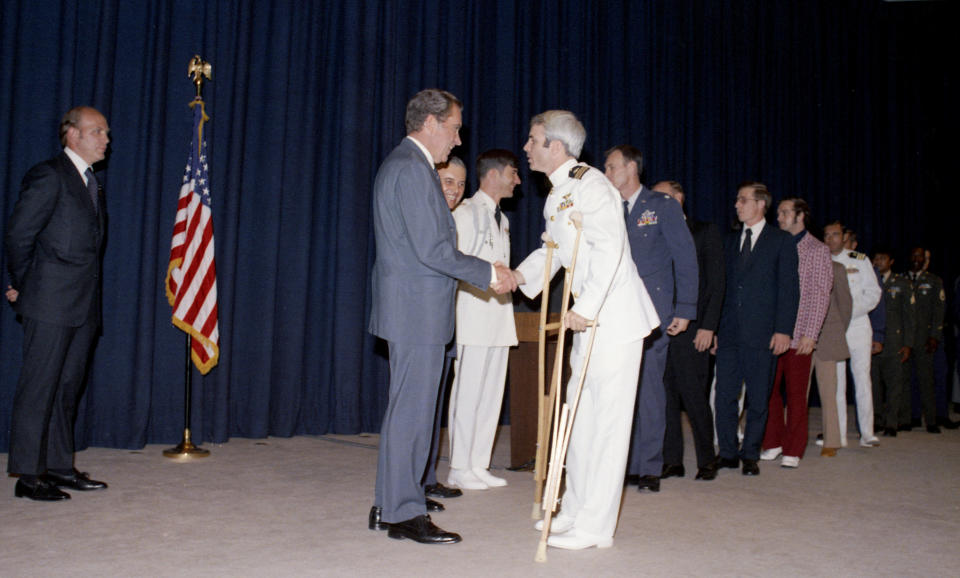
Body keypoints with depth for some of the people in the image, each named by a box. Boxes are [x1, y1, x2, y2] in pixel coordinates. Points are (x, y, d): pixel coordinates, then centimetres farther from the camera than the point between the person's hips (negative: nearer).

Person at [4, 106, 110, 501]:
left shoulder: (91, 184, 18)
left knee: (69, 388, 12)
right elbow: (18, 234, -10)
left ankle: (59, 467, 22)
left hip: (84, 305, 8)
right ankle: (28, 475, 5)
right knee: (39, 388, -2)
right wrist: (22, 286, -2)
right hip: (51, 305, -8)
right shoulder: (49, 176, -7)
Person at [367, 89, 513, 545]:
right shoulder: (412, 168, -15)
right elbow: (432, 249, -20)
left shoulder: (401, 164, 19)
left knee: (406, 408, 15)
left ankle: (388, 506, 24)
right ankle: (405, 514, 7)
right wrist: (488, 274, -10)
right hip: (417, 308, -11)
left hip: (410, 308, 11)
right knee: (412, 410, -3)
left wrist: (484, 269, 15)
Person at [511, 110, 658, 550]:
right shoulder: (556, 193, 14)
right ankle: (576, 510, 28)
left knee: (606, 419, -3)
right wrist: (522, 274, 9)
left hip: (614, 316, -10)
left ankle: (595, 527, 6)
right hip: (587, 320, 10)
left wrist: (585, 307, -30)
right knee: (581, 416, 15)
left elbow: (609, 246, -27)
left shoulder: (589, 184, -16)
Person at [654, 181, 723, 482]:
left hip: (690, 328, -4)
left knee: (693, 396, -3)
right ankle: (672, 460, 13)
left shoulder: (705, 231, 5)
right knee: (665, 395, 5)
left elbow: (716, 283, 0)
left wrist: (708, 326, -9)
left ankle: (707, 459, 13)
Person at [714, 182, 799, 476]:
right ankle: (728, 452, 15)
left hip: (761, 333, -4)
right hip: (729, 331, 4)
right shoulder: (731, 240, 16)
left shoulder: (781, 240, 2)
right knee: (724, 395, 3)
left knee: (758, 399, 4)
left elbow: (789, 288, -3)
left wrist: (783, 329, -12)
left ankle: (750, 455, 16)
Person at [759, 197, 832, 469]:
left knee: (796, 394, 2)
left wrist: (810, 335, -12)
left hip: (798, 336, -4)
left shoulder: (817, 250, 1)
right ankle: (773, 444, 17)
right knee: (769, 390, 4)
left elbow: (820, 296, -5)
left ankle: (793, 451, 11)